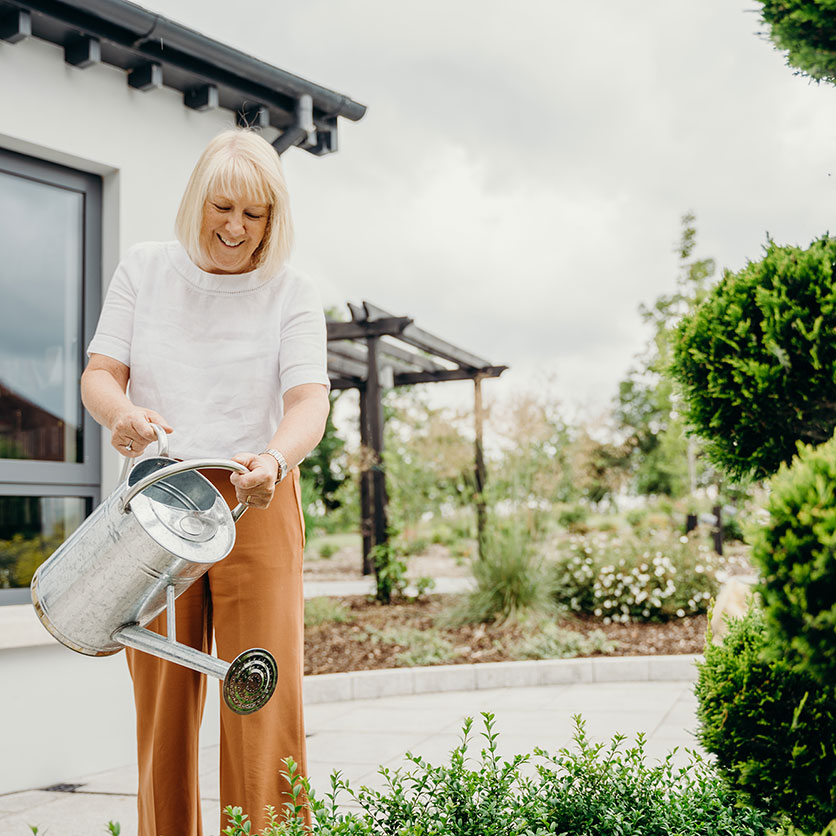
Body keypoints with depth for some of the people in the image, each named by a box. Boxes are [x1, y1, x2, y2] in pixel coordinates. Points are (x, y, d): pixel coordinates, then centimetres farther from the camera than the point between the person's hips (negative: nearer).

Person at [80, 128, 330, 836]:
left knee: (265, 703, -6)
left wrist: (273, 460, -33)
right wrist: (122, 413, -22)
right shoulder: (144, 270, 7)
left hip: (255, 510, -1)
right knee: (163, 705, 4)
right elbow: (100, 373, 3)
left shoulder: (292, 295, 1)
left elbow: (309, 402, -11)